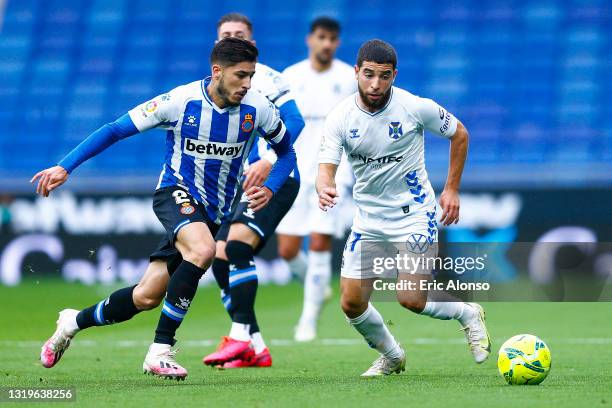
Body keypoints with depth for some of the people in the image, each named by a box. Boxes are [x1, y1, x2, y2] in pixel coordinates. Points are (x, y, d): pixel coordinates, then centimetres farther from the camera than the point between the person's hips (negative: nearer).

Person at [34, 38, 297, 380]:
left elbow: (287, 152, 9)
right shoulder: (180, 101, -17)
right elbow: (115, 130, -9)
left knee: (147, 297, 3)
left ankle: (75, 322, 30)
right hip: (176, 193, -4)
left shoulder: (258, 108, -9)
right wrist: (65, 167, -16)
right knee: (203, 249, -36)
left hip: (216, 210, 4)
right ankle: (160, 351, -29)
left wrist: (270, 189, -10)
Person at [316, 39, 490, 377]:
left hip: (414, 214, -3)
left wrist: (452, 189, 1)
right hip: (368, 219, 3)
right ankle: (391, 356, 27)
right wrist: (324, 189, -41)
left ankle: (468, 314, 15)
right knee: (352, 304, -2)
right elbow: (326, 168, -16)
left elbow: (459, 134, 2)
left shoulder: (416, 108, -15)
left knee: (411, 300, -16)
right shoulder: (340, 118, -10)